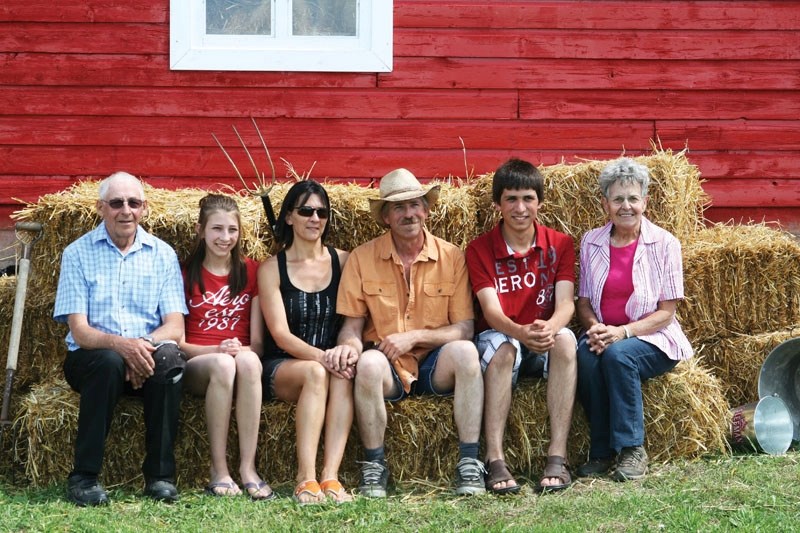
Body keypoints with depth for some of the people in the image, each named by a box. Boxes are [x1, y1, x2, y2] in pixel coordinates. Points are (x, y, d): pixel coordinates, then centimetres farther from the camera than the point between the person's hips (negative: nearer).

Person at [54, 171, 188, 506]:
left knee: (168, 357, -31)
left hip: (145, 358, 2)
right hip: (89, 359, -2)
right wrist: (120, 344, -29)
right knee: (110, 361, -35)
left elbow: (175, 327, -1)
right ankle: (84, 477, -26)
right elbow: (79, 331, -8)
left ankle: (160, 475, -22)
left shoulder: (162, 254, 7)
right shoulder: (78, 253, 0)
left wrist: (144, 344, -24)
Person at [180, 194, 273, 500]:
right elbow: (176, 340, 0)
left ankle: (248, 468, -37)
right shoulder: (185, 274, 7)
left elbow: (257, 342, 7)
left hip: (243, 359, 1)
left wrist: (242, 350, -17)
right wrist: (217, 350, -17)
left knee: (248, 361, -36)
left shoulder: (251, 272, 12)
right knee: (223, 364, -37)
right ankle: (218, 471, -33)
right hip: (195, 367, -1)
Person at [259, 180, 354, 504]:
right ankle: (306, 479, -41)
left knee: (344, 373, -35)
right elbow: (280, 333, -7)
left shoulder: (343, 262, 9)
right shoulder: (272, 269, 3)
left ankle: (330, 476, -43)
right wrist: (320, 356, -25)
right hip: (282, 367, -1)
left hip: (332, 360, 1)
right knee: (315, 372, -36)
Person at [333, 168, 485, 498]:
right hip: (388, 366, 0)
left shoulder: (451, 257, 0)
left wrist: (414, 337, -16)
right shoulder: (362, 258, 1)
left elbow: (464, 329, -3)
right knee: (369, 362, -35)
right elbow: (352, 324, 4)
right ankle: (374, 467, -20)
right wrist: (350, 344, -21)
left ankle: (469, 464, -27)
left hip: (434, 365, 1)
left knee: (464, 351, -31)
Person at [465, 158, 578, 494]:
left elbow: (566, 302, -11)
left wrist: (549, 327, -36)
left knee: (565, 338, -33)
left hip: (545, 342, 1)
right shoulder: (480, 249, -3)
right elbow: (491, 310, -16)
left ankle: (557, 456, -38)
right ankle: (495, 460, -43)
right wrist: (521, 333, -39)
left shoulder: (560, 245, 3)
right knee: (502, 346, -36)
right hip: (500, 337, -1)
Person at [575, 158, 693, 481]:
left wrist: (623, 332, -20)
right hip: (605, 335, 3)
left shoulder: (664, 244, -3)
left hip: (652, 339, -3)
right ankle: (602, 452, -21)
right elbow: (584, 303, 10)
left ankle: (632, 450, -23)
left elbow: (666, 312, -5)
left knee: (618, 354, -35)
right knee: (586, 355, -32)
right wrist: (595, 328, -14)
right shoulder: (591, 243, 7)